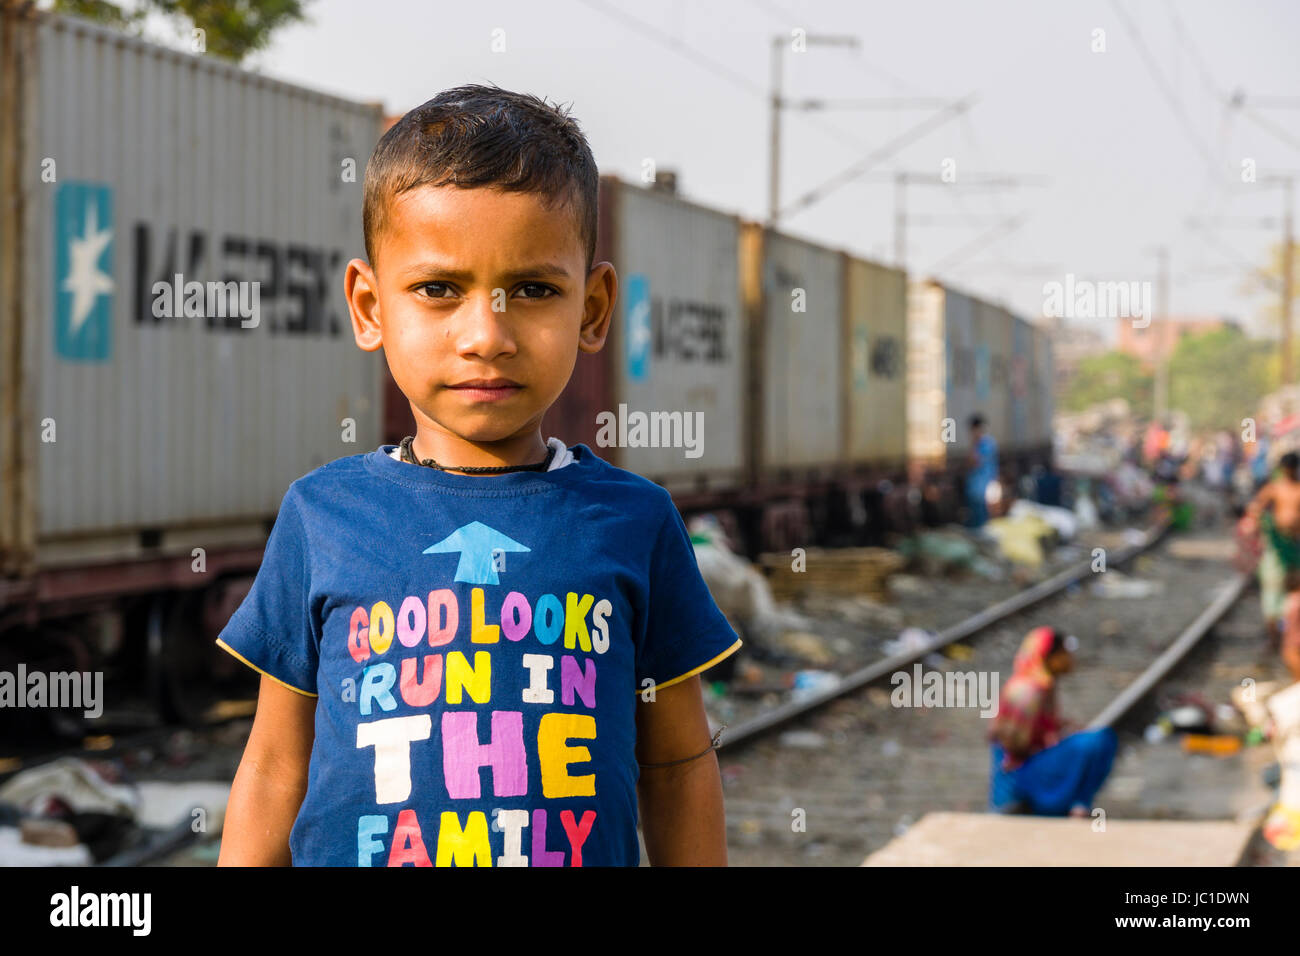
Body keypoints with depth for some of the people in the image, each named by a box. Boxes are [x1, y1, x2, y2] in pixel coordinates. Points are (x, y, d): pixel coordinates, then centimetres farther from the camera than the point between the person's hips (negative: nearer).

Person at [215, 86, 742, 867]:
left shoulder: (630, 521, -1)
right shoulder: (324, 516, -1)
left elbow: (677, 766, 6)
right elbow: (276, 770, 4)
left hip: (590, 853, 0)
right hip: (352, 855, 0)